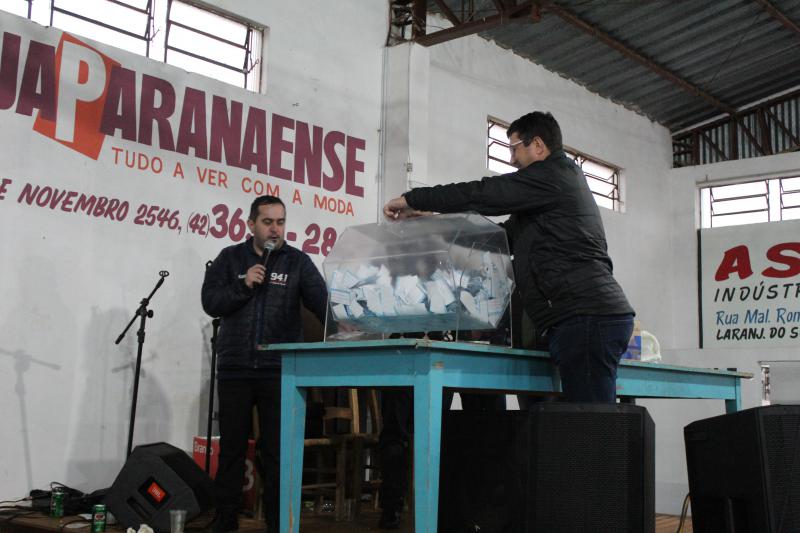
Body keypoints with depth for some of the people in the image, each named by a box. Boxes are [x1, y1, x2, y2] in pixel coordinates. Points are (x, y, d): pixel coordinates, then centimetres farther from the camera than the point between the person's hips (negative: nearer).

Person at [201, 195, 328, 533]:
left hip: (280, 371, -1)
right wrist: (244, 286, -13)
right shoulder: (230, 258, 8)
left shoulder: (297, 261, 4)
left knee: (278, 450, 3)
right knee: (231, 448, 10)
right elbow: (210, 302, 1)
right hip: (234, 369, 1)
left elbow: (321, 301, -8)